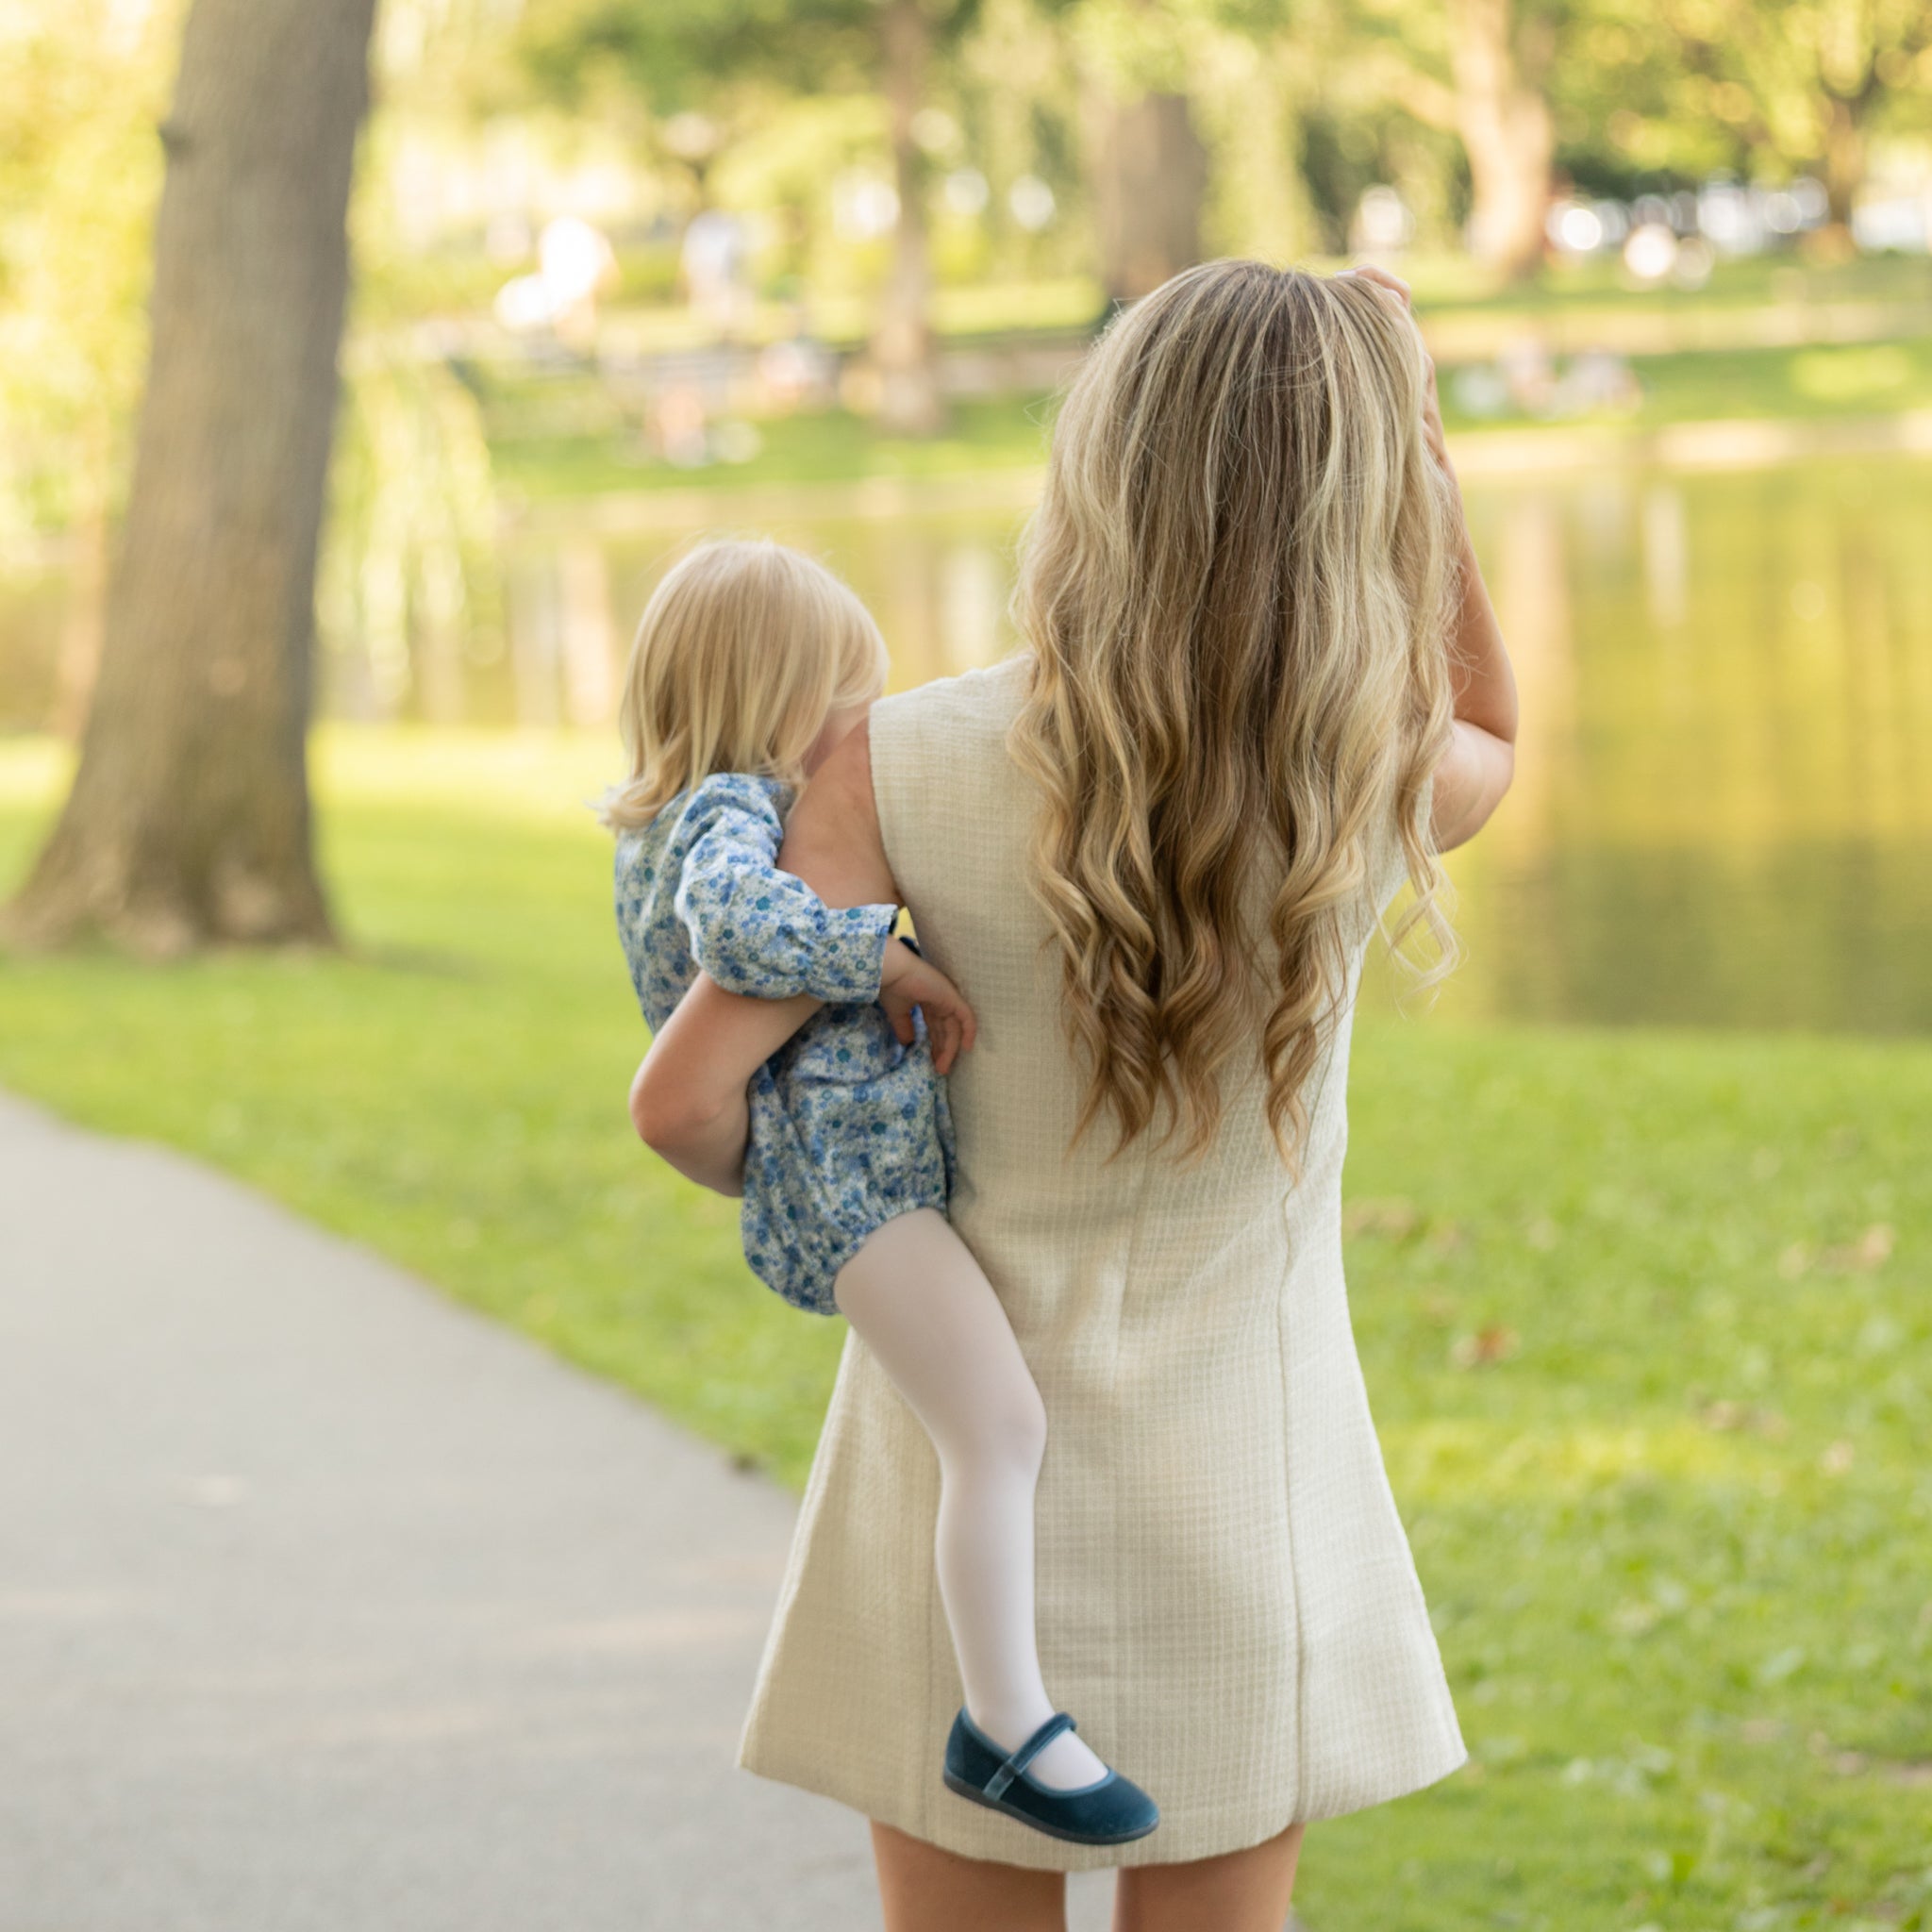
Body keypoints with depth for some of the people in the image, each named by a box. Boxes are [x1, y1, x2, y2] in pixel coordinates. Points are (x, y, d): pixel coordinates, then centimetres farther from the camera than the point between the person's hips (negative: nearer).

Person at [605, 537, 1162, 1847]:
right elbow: (738, 927, -39)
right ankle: (1008, 1725, -15)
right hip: (838, 1165, -11)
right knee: (1000, 1426, -17)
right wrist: (892, 959, -29)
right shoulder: (730, 816, -17)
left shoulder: (662, 827, 15)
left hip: (877, 1147, 11)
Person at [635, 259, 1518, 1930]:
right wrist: (1418, 449, 1)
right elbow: (1491, 736, 14)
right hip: (1231, 1474, 1)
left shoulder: (912, 766, -16)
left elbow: (687, 1099, -16)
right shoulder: (1375, 780, -12)